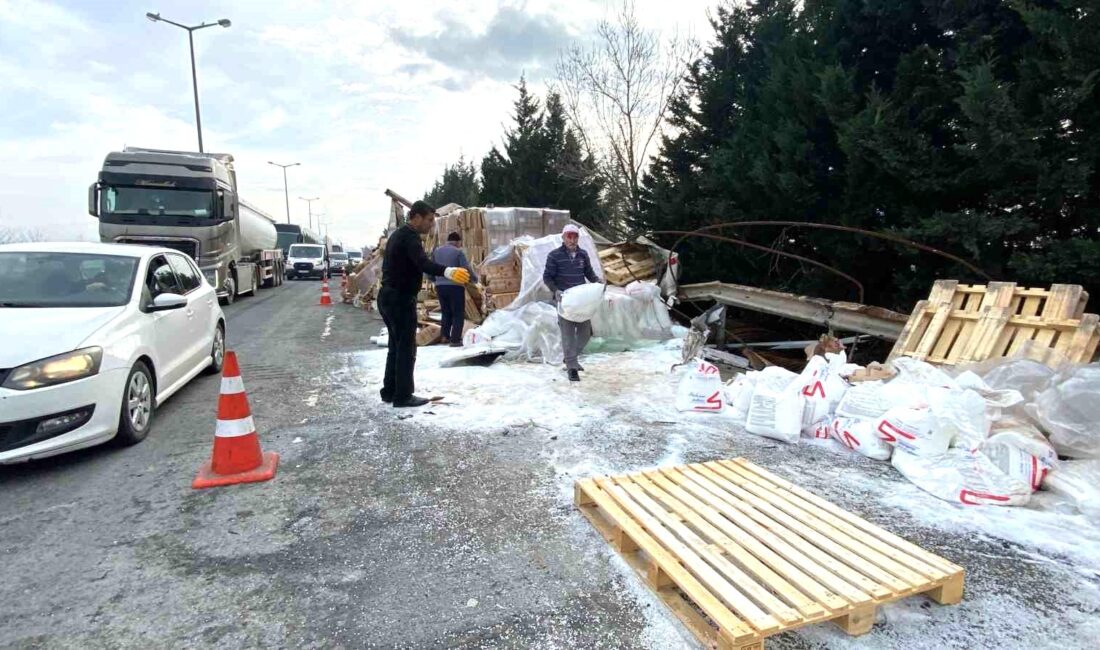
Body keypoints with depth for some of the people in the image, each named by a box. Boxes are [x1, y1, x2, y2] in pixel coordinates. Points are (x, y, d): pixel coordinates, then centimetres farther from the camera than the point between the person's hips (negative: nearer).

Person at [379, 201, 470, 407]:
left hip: (389, 297, 10)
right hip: (401, 299, -10)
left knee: (396, 345, 17)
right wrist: (448, 271, -49)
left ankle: (390, 391, 23)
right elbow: (424, 264, -34)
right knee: (407, 347, -4)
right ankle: (403, 396, 1)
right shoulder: (410, 237, -16)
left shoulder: (398, 235, 17)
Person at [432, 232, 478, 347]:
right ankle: (455, 340, -1)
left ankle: (445, 336, 18)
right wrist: (475, 278, 7)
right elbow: (467, 269, -10)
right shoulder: (458, 252, -6)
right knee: (458, 314, 3)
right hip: (455, 286, -6)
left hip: (440, 286, 6)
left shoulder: (437, 251, 12)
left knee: (446, 312, 21)